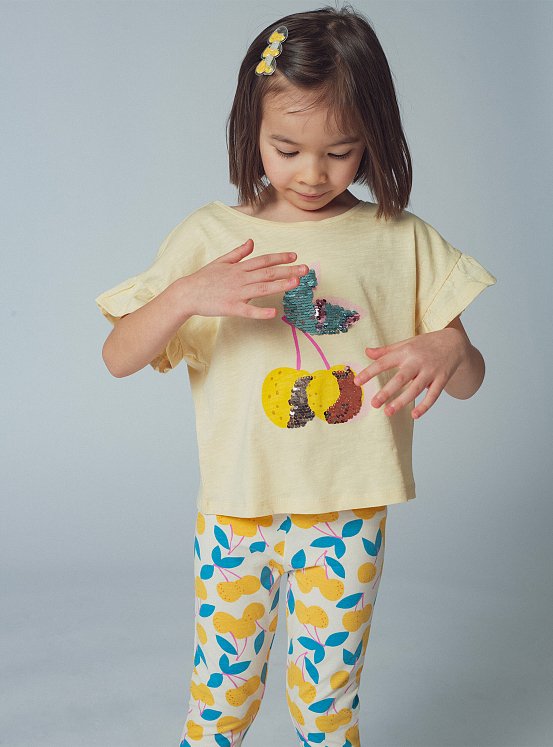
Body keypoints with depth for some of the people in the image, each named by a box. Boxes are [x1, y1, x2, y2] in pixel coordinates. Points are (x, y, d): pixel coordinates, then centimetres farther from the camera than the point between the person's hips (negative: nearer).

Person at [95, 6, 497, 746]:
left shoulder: (403, 241, 0)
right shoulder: (210, 235, -1)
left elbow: (469, 378, 1)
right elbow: (118, 359, -5)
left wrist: (447, 352, -23)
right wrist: (187, 295, -24)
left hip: (348, 515, 0)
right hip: (236, 512, 0)